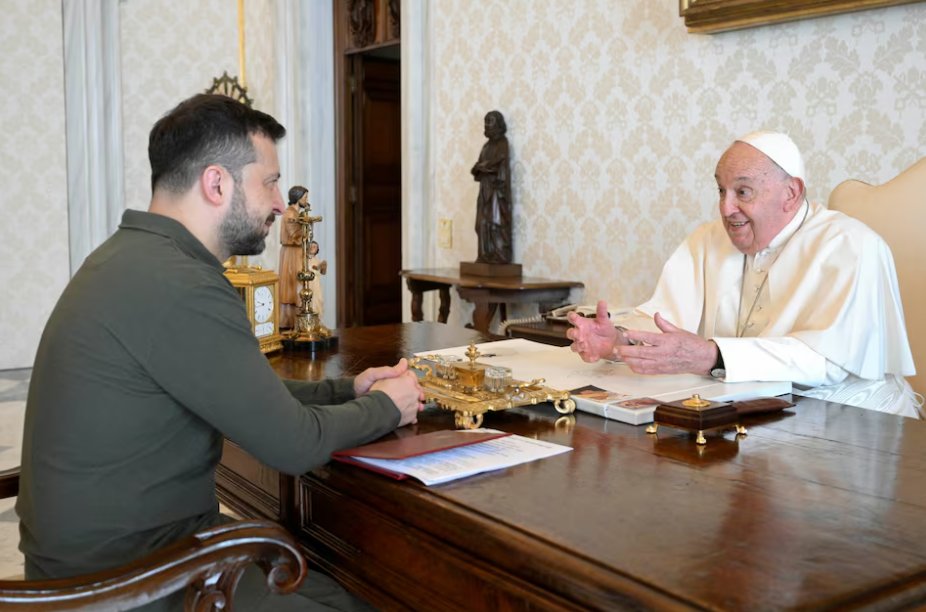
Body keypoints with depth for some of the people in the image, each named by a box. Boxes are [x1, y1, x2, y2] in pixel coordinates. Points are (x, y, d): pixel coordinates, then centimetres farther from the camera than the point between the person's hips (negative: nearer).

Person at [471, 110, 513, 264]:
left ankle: (500, 256, -11)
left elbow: (498, 162, -15)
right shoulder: (487, 145, 20)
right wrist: (480, 167, -8)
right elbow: (477, 166, 14)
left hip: (497, 187, -8)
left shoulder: (502, 142, -4)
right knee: (484, 222, 3)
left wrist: (483, 165, -3)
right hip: (485, 187, 8)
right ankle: (487, 256, 4)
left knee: (496, 220, -11)